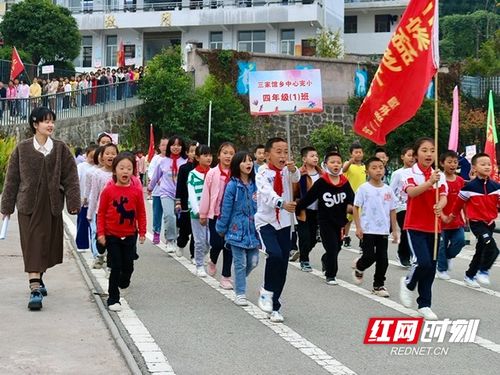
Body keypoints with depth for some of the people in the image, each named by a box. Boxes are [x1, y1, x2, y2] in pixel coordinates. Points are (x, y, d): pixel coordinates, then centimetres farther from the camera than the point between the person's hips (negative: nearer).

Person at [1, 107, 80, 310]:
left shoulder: (61, 148, 4)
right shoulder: (22, 149, 1)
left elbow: (71, 177, 2)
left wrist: (73, 203, -6)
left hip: (52, 205, 2)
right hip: (29, 205, -2)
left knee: (48, 244, 12)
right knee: (32, 246, -8)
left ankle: (38, 278, 35)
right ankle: (35, 289, -11)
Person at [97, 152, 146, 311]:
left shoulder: (136, 192, -4)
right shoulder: (108, 191, -8)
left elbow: (141, 213, 3)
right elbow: (101, 213, -3)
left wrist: (142, 232, 2)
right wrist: (101, 233, -6)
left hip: (130, 236, 2)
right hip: (112, 236, -2)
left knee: (128, 266, 10)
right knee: (115, 267, -1)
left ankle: (123, 283, 42)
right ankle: (113, 299, 9)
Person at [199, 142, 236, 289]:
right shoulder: (212, 173, -5)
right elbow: (206, 194, 1)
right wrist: (203, 214, 5)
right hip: (215, 213, -1)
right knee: (217, 243, -4)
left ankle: (226, 276, 15)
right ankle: (212, 262, 31)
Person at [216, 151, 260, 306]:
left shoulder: (255, 184, 2)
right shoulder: (233, 185, -10)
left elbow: (260, 207, 7)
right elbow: (226, 209, -4)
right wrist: (221, 228, 2)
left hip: (253, 229, 4)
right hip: (237, 229, -4)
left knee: (253, 262, 8)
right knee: (240, 263, 1)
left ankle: (239, 281, 35)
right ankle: (240, 294, 13)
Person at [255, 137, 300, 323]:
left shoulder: (287, 171, 2)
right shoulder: (263, 173, -8)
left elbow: (296, 178, -21)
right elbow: (267, 192, -25)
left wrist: (293, 169, -44)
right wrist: (282, 204, -44)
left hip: (285, 223, 4)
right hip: (266, 221, -4)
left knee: (283, 266, 4)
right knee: (275, 254, -27)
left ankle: (274, 307, 18)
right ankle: (266, 291, -3)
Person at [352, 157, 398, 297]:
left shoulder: (388, 190, 5)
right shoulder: (364, 188, -5)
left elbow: (392, 211, 10)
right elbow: (356, 208, -4)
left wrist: (394, 230, 8)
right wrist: (358, 227, -10)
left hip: (383, 231, 4)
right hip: (367, 230, -4)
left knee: (382, 259, 4)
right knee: (369, 256, -7)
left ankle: (379, 285, 18)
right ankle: (358, 267, 27)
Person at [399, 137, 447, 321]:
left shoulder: (439, 176, 6)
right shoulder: (411, 173, -7)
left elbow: (443, 197, -5)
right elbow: (411, 192, -25)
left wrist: (440, 206, -28)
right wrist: (429, 183, -41)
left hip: (433, 226, 5)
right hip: (415, 225, -5)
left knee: (431, 267, 8)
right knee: (423, 262, -18)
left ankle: (424, 305, 19)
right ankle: (408, 283, 13)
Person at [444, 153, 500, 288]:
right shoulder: (469, 187, -12)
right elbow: (459, 203, 2)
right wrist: (451, 216, 14)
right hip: (476, 223, -5)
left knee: (481, 251, 17)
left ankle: (469, 276, 34)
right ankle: (483, 271, -3)